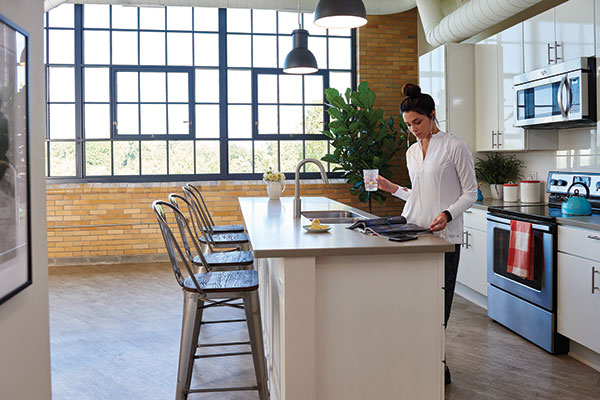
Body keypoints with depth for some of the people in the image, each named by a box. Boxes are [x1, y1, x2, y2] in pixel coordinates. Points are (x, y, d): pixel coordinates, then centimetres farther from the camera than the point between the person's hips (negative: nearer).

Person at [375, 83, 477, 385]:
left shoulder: (455, 147, -3)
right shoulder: (412, 151, 15)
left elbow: (470, 193, -3)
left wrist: (447, 214, -18)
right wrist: (393, 189, 10)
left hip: (444, 236, -5)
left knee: (439, 301, 1)